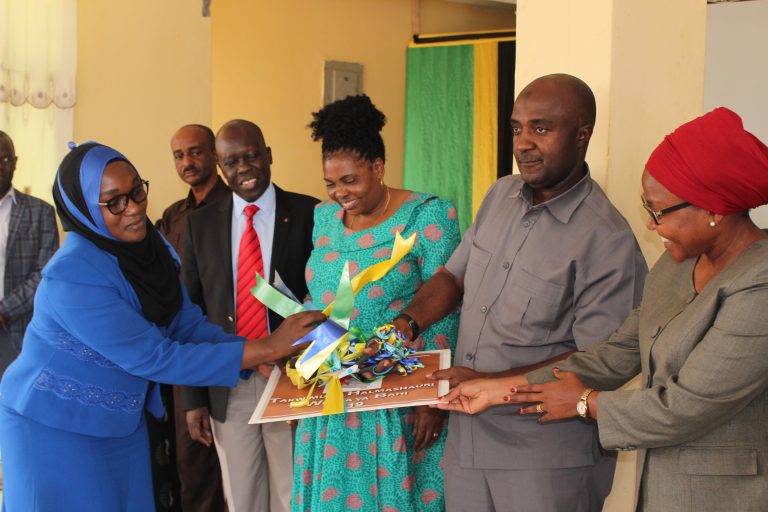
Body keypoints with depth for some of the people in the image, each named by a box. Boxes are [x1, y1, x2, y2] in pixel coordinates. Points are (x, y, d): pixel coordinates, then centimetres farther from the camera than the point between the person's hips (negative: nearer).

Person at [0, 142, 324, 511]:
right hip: (57, 429, -7)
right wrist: (270, 347, -28)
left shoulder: (145, 248, -4)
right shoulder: (73, 275, -27)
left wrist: (264, 360, -16)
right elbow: (155, 359, -28)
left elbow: (189, 324, -1)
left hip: (122, 423, 7)